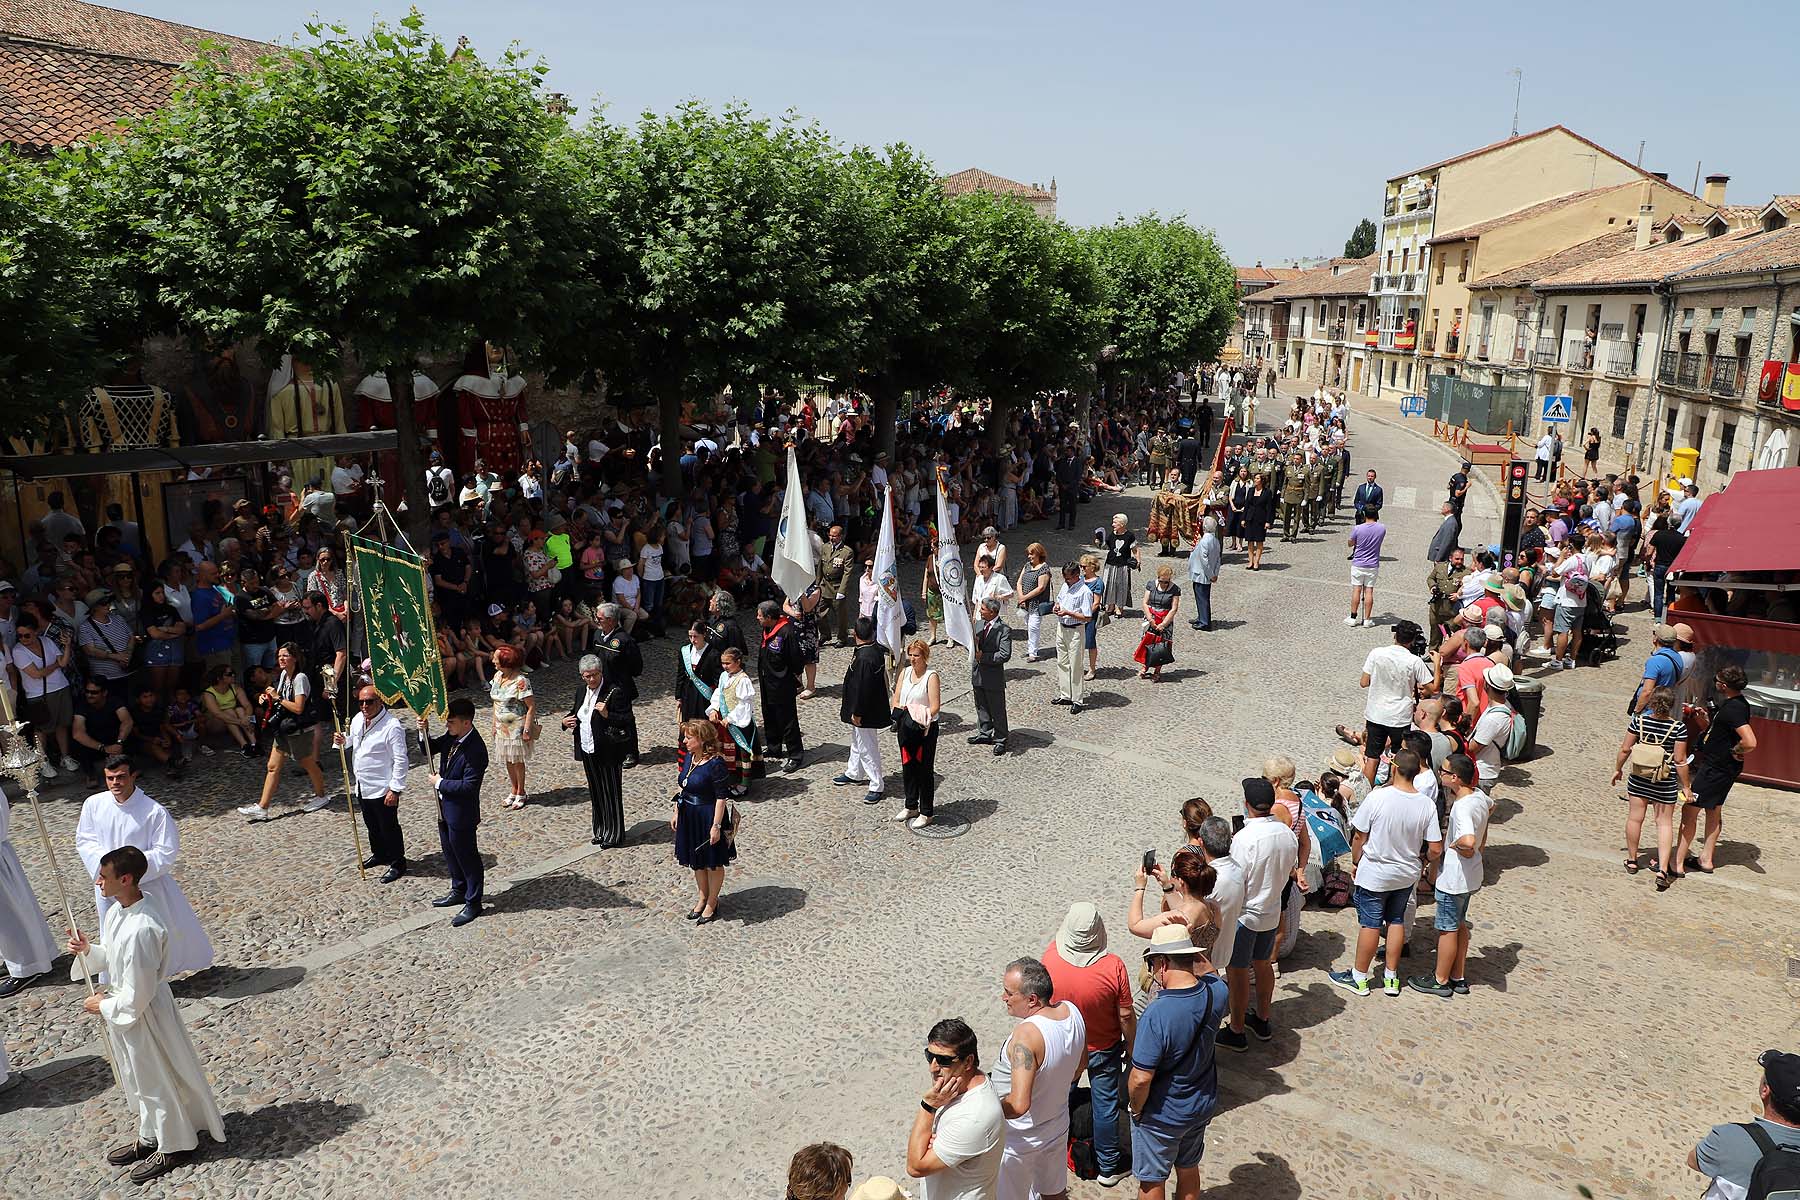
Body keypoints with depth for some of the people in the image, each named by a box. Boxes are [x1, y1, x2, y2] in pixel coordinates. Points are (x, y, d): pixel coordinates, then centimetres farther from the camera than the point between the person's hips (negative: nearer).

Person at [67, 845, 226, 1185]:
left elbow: (136, 996, -27)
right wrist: (88, 950, -6)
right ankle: (149, 1137, 47)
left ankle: (174, 1146, 34)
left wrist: (102, 1006, -12)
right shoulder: (119, 908, -6)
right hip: (125, 1004, 9)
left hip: (142, 1013, -9)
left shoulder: (140, 930, -35)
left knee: (156, 1079, 12)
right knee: (140, 1078, 26)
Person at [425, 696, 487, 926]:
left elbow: (468, 786, -29)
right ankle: (459, 891, 43)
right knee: (450, 852, 24)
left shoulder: (475, 750, -29)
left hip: (461, 812, -9)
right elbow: (430, 748, 9)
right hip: (446, 807, 9)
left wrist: (439, 783, -19)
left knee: (466, 856, 7)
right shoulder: (451, 736, -5)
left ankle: (473, 903, 22)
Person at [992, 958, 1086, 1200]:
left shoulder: (1026, 1035, -36)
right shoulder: (1072, 1011, -13)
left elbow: (1018, 1105, -40)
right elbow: (1080, 1063, 6)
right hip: (1057, 1128, 7)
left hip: (1020, 1141, -7)